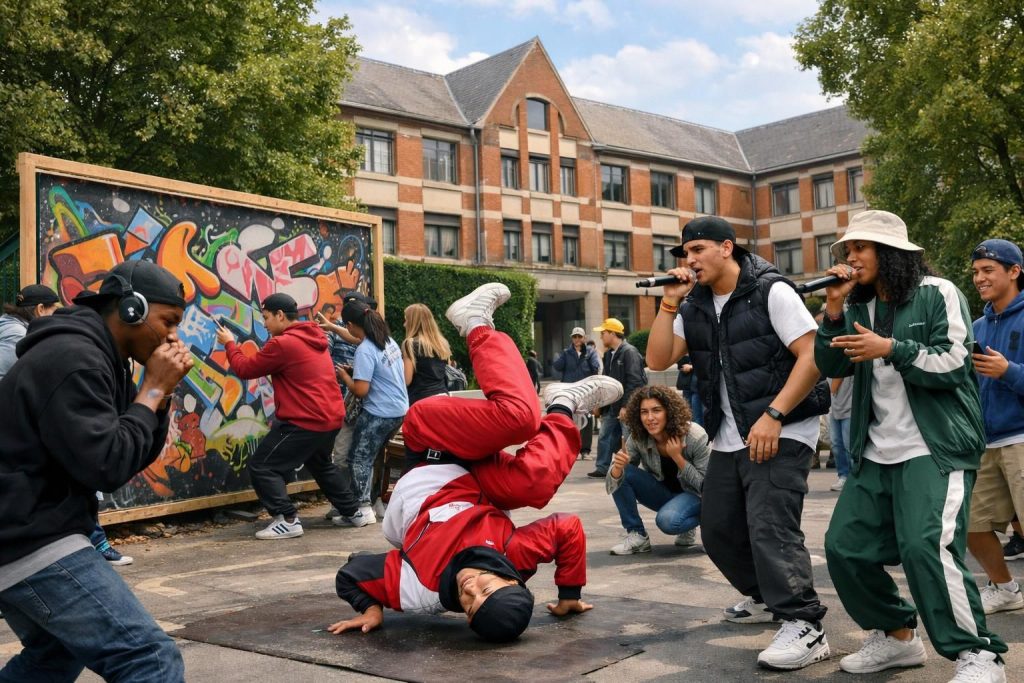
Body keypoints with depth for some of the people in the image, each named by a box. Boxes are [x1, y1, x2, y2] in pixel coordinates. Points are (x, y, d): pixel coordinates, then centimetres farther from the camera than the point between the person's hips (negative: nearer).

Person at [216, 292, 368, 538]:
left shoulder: (282, 344, -16)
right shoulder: (314, 338, 13)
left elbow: (245, 369, -6)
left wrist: (230, 343, 8)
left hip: (305, 421, -10)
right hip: (331, 417, 10)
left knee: (262, 467, -2)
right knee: (321, 465, 30)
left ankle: (288, 521, -5)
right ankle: (354, 513, 34)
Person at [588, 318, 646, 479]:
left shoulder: (629, 352, -13)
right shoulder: (609, 354, 15)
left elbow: (634, 381, -19)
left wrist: (626, 405, -22)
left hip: (626, 407, -9)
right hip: (611, 405, 9)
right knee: (604, 436, 10)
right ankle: (602, 468, 17)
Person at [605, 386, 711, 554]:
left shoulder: (695, 436, -25)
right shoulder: (638, 438, -16)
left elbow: (706, 486, -19)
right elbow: (612, 485, -16)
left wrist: (678, 457, -30)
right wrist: (618, 467, -40)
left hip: (694, 495, -4)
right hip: (662, 490, 4)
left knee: (667, 520, -34)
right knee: (623, 474, -21)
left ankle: (690, 527, 1)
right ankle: (636, 535, -9)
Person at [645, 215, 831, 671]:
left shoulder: (771, 291, -9)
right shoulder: (695, 305, 9)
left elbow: (812, 355, -15)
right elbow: (658, 361, 3)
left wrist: (772, 416, -22)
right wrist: (670, 303, -7)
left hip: (781, 433, -8)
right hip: (729, 439, 8)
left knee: (770, 526, -20)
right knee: (718, 530, 12)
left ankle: (804, 628, -12)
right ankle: (767, 597, 33)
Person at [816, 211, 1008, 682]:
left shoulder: (937, 293, -4)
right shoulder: (860, 307, 13)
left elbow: (954, 364, -13)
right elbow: (830, 367, 6)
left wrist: (891, 348, -21)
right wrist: (834, 310, -5)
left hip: (936, 448, -7)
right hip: (877, 453, 7)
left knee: (925, 547, -23)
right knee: (844, 546, 4)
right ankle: (897, 636, 22)